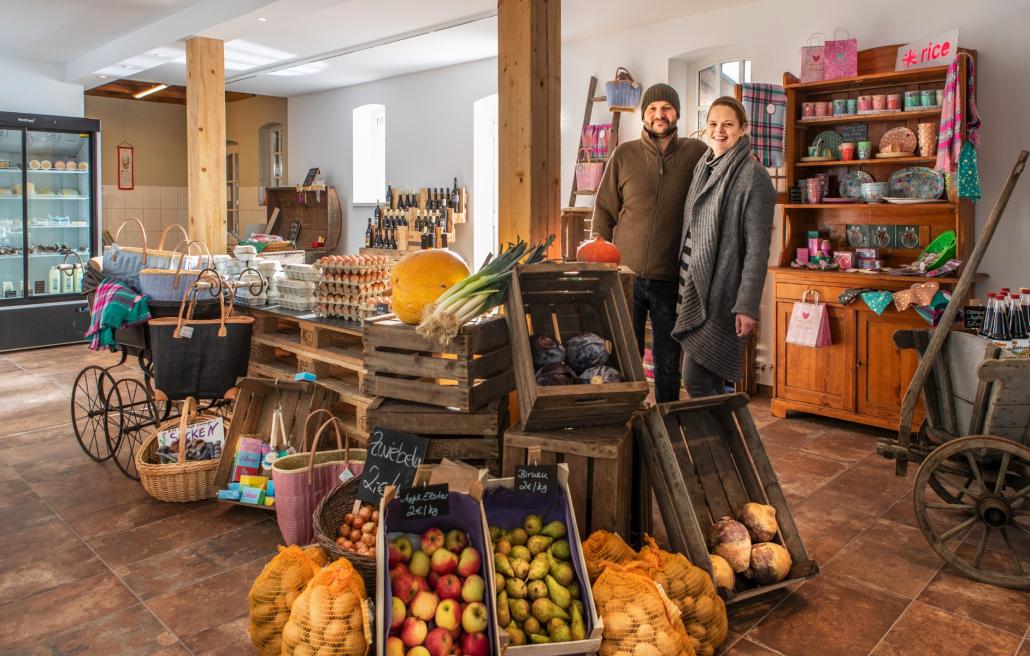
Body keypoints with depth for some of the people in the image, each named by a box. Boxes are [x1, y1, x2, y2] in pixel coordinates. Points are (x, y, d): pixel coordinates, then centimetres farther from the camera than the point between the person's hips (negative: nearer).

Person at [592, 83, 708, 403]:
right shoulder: (624, 155, 1)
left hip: (672, 280, 0)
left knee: (668, 364, 12)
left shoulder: (697, 153, 1)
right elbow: (604, 212, 3)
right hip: (626, 276, 0)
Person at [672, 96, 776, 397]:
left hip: (720, 293, -7)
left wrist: (748, 305, -18)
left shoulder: (753, 175, -9)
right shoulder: (703, 167, 13)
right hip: (694, 286, 7)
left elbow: (757, 247, -13)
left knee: (696, 379, -7)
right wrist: (684, 286, 15)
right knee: (708, 380, 14)